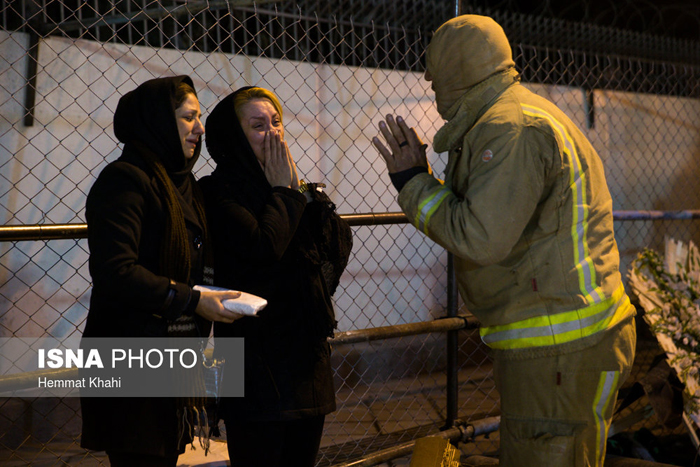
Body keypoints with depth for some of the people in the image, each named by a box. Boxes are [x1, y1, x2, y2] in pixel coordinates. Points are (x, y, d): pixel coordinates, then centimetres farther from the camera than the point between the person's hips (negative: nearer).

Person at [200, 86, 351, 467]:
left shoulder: (291, 188, 13)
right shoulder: (219, 193, -9)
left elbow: (340, 245, 6)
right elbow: (263, 246, -24)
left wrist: (305, 195, -6)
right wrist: (285, 192, -10)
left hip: (308, 349, 7)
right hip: (257, 356, -7)